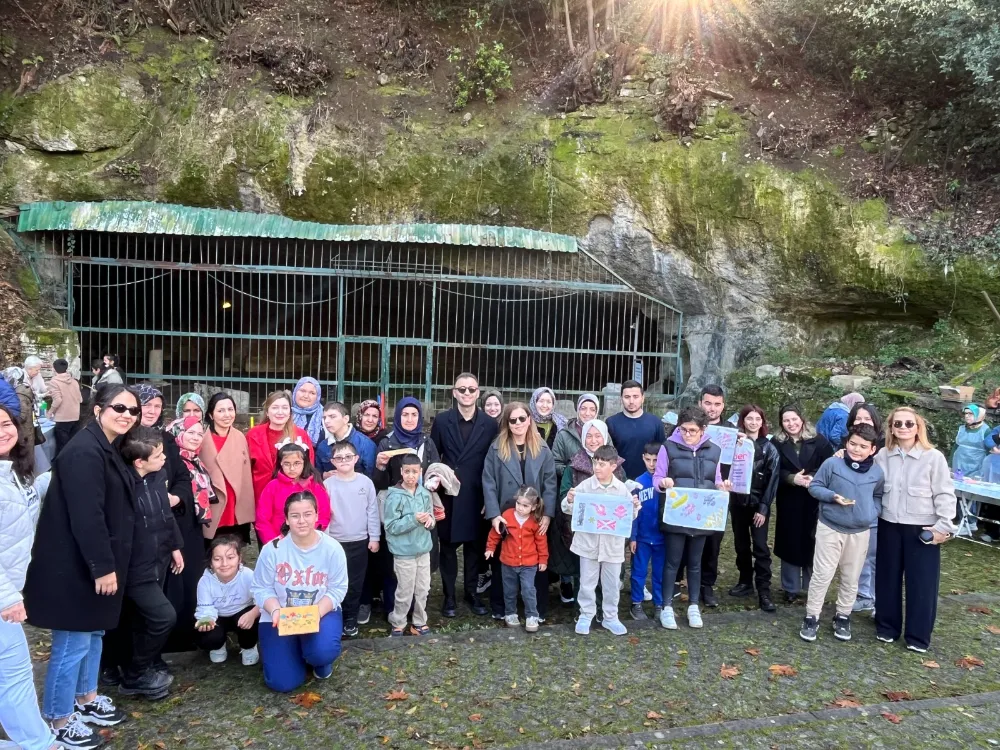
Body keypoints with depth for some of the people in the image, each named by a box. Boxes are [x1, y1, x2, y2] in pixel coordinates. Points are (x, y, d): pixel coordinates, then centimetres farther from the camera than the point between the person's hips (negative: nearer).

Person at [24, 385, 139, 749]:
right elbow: (86, 516, -27)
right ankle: (60, 719, 19)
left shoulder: (108, 449, 10)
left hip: (96, 562, 10)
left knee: (94, 632, 21)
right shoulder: (84, 452, -22)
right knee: (74, 641, 3)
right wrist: (103, 567, -24)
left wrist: (109, 564, 19)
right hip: (74, 565, -10)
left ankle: (86, 698, 38)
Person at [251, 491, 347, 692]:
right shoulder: (272, 549, -15)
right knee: (282, 683, -9)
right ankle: (297, 651, 26)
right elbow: (262, 589, -7)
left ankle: (321, 661, 10)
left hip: (322, 612, 0)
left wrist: (316, 612, -26)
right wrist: (276, 611, -26)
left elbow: (337, 589, -9)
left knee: (323, 651, -32)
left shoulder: (332, 548, -14)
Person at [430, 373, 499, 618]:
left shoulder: (490, 423, -1)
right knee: (448, 546, 8)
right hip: (448, 495, 0)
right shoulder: (442, 420, -1)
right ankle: (449, 596, 21)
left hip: (476, 497, 0)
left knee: (475, 546, 11)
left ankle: (472, 593, 26)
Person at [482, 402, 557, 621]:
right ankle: (500, 608, 24)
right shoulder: (496, 448, -1)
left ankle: (538, 609, 21)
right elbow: (488, 483, -5)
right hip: (505, 516, -1)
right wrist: (493, 514, -13)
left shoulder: (543, 449, 2)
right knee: (501, 563, 10)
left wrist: (547, 514, -9)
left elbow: (550, 484, 0)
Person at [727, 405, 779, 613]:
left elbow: (772, 480, -4)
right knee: (741, 545, 12)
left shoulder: (769, 448, -1)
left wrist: (764, 507, -9)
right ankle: (745, 582, 25)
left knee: (760, 548, -4)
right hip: (737, 501, 3)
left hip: (758, 504, -2)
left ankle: (764, 592, 0)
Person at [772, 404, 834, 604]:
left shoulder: (818, 441, 0)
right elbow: (774, 471, -4)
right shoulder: (777, 443, 0)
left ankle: (812, 587, 23)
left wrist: (815, 478, -20)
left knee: (812, 542, 6)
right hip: (788, 501, 0)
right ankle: (791, 588, 18)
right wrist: (792, 478, -19)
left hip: (814, 500, 0)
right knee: (790, 543, 6)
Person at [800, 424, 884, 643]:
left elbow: (878, 497, 15)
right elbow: (814, 487, -5)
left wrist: (873, 512, -4)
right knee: (822, 574, -1)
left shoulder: (877, 473, 0)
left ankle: (843, 617, 30)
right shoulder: (832, 464, -11)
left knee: (851, 578, 14)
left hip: (860, 532, 3)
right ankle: (811, 617, 11)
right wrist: (833, 496, -22)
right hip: (830, 528, -3)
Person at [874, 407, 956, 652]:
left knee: (921, 583, 5)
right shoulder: (882, 456, 0)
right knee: (887, 578, 12)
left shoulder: (934, 457, -11)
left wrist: (944, 526, -11)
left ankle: (918, 636, 19)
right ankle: (887, 626, 28)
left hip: (923, 529, -3)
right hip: (889, 527, 3)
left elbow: (945, 494, -8)